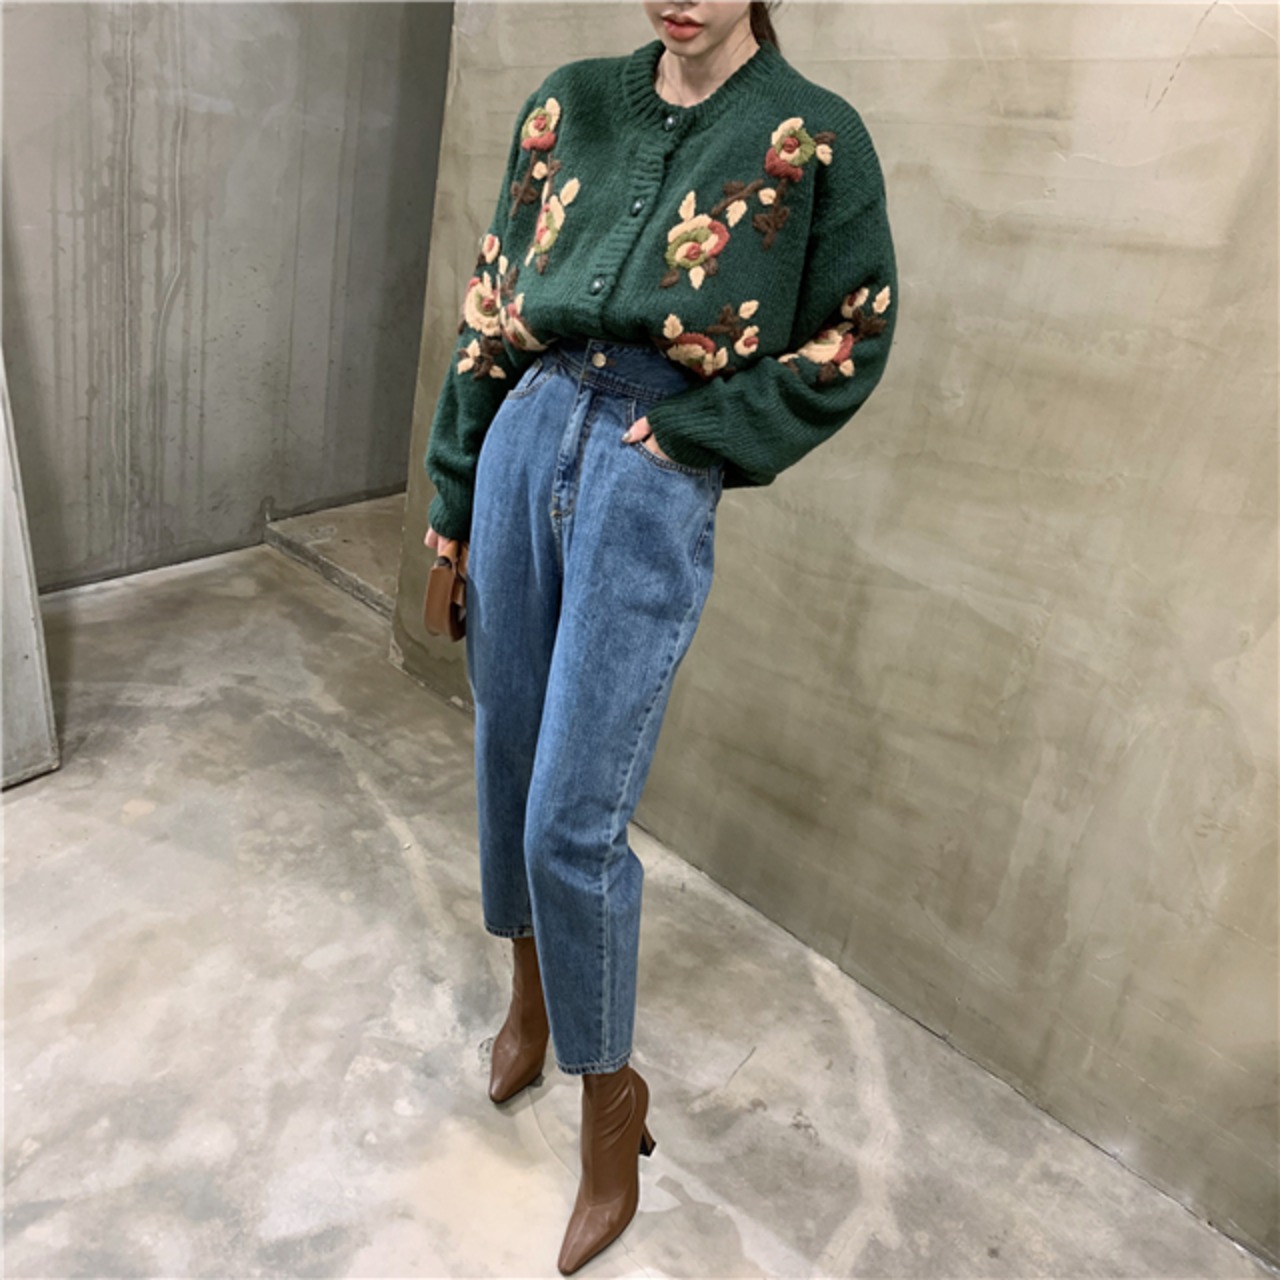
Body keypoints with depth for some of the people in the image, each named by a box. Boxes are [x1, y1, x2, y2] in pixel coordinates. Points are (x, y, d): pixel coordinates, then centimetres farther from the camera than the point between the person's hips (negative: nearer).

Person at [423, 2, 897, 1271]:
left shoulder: (813, 137, 2)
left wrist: (694, 434, -8)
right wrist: (453, 489, 13)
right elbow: (494, 305, 14)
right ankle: (530, 989, 40)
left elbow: (850, 343, 2)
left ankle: (610, 1093, 19)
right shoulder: (571, 103, 13)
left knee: (572, 820, -7)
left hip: (653, 484, -5)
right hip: (527, 438, 5)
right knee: (507, 742, 13)